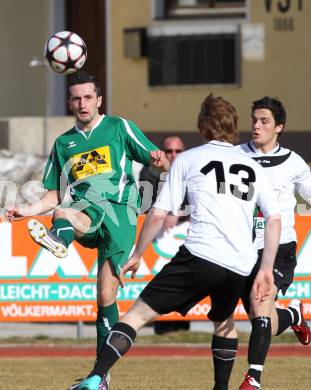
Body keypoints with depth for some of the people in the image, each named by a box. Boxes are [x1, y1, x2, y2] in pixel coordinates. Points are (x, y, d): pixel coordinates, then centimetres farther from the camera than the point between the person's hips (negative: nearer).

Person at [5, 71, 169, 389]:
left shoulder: (119, 128, 12)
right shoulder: (63, 143, 21)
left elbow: (159, 163, 7)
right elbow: (54, 196, 24)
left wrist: (159, 161, -17)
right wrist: (28, 210, 5)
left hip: (119, 211, -5)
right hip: (83, 209, 5)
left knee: (106, 294, -14)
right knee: (62, 213, -29)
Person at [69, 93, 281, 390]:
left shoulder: (187, 160, 10)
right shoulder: (252, 167, 21)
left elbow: (158, 215, 6)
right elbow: (274, 219, 13)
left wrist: (137, 255, 16)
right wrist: (266, 269, 15)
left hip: (200, 255, -4)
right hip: (240, 266, 4)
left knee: (139, 313, -4)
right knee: (223, 321, 32)